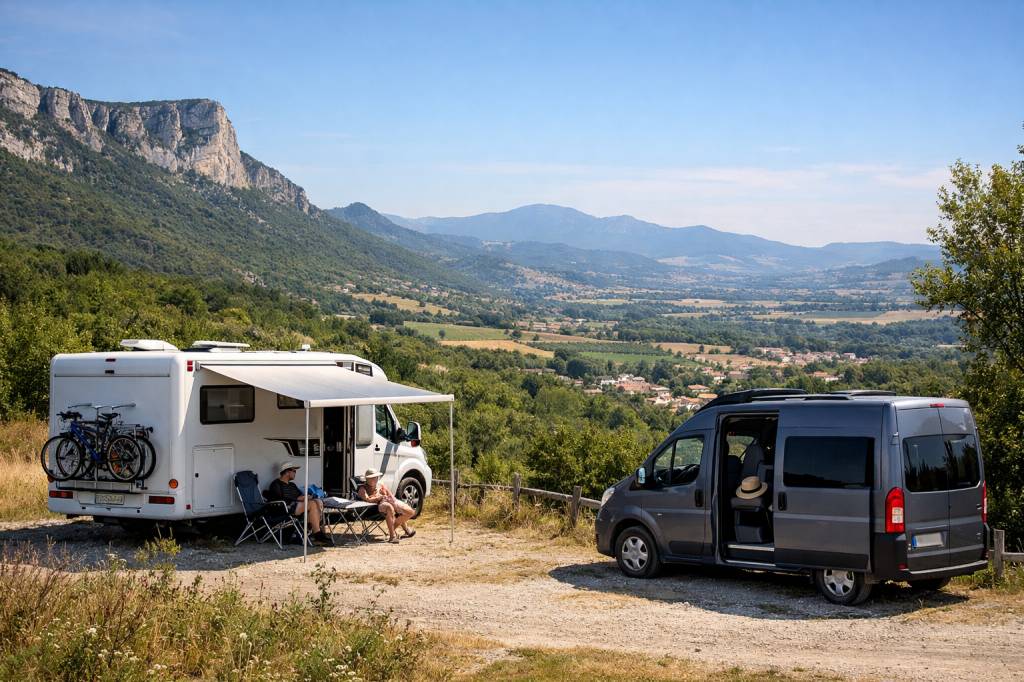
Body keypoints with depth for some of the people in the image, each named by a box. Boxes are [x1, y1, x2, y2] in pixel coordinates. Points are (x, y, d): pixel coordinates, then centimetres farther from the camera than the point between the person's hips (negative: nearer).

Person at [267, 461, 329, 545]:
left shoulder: (292, 485, 30)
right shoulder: (276, 484, 4)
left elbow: (301, 496, 23)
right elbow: (280, 500, -10)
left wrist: (305, 497, -1)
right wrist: (297, 499, -10)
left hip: (296, 505, 8)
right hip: (285, 508, -8)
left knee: (318, 502, -16)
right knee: (312, 504, -28)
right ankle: (317, 534, -32)